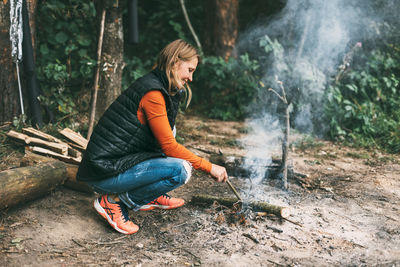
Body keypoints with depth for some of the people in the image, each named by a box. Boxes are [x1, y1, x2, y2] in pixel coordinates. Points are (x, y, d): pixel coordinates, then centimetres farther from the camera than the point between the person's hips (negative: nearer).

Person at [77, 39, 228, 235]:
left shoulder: (160, 87, 13)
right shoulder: (153, 93, -17)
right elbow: (168, 146, -16)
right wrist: (209, 167, -10)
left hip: (117, 158, 10)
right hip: (104, 173, -10)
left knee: (167, 129, 15)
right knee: (180, 170, -18)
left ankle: (149, 199, 17)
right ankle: (114, 201, -6)